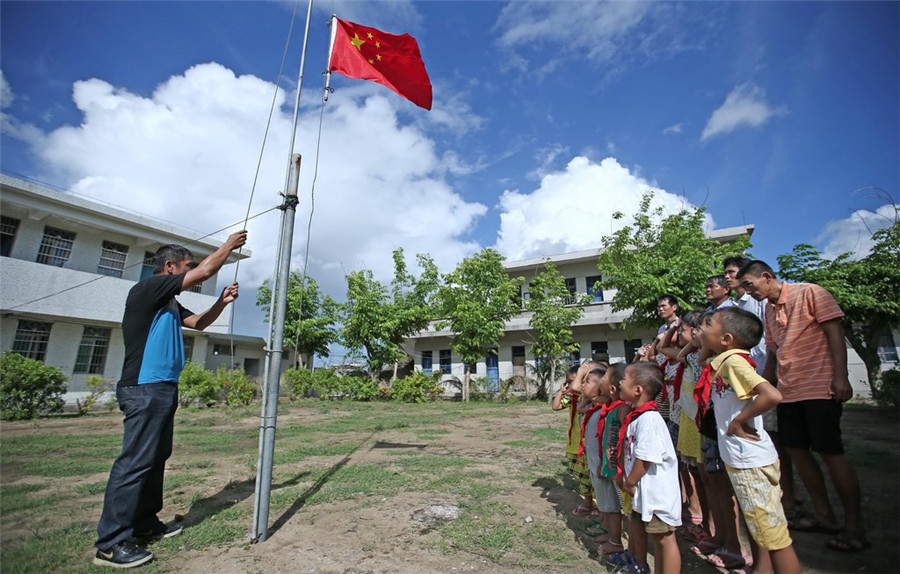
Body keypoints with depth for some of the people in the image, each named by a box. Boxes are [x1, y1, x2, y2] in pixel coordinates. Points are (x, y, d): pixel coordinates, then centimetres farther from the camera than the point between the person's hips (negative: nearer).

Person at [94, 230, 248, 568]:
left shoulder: (170, 305, 17)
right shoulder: (149, 288, -11)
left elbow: (198, 323, 24)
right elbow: (205, 271, -16)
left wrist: (222, 302, 8)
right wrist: (230, 244, -4)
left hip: (162, 388, 10)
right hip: (145, 389, -10)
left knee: (156, 458, 14)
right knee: (135, 462, -8)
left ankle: (144, 522, 24)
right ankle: (110, 542, 0)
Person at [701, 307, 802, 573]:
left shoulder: (733, 361, -20)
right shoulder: (722, 361, 5)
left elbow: (772, 395, -31)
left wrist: (740, 420, -21)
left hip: (751, 461, -9)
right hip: (740, 459, 9)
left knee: (774, 536, 5)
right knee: (758, 530, 23)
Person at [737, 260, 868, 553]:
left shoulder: (810, 293, -6)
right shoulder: (769, 309, 13)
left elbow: (835, 333, -11)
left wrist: (840, 377, -19)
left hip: (819, 388, -7)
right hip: (788, 392, 7)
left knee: (831, 453, -3)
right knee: (796, 451, 10)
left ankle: (854, 527, 12)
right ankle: (824, 516, 25)